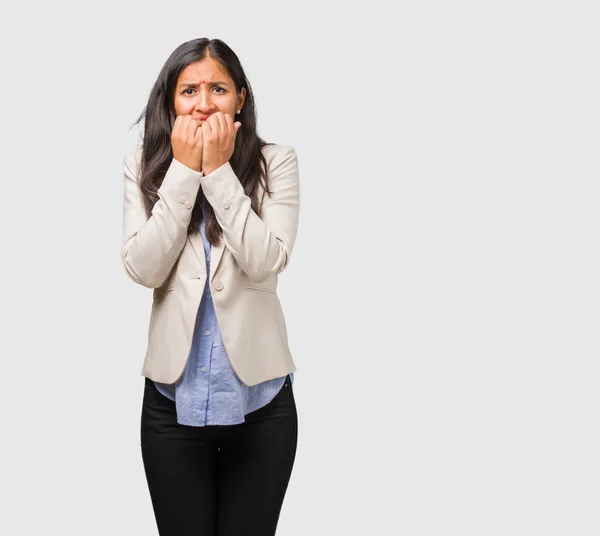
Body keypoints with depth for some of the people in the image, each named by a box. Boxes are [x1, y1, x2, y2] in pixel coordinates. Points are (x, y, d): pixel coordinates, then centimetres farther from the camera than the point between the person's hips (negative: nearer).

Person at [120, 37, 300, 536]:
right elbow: (144, 269, -12)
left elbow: (266, 262, -17)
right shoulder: (144, 166, -1)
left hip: (259, 397, -1)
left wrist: (219, 172, -17)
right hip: (173, 397, 1)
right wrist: (184, 170, -14)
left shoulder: (276, 162, -6)